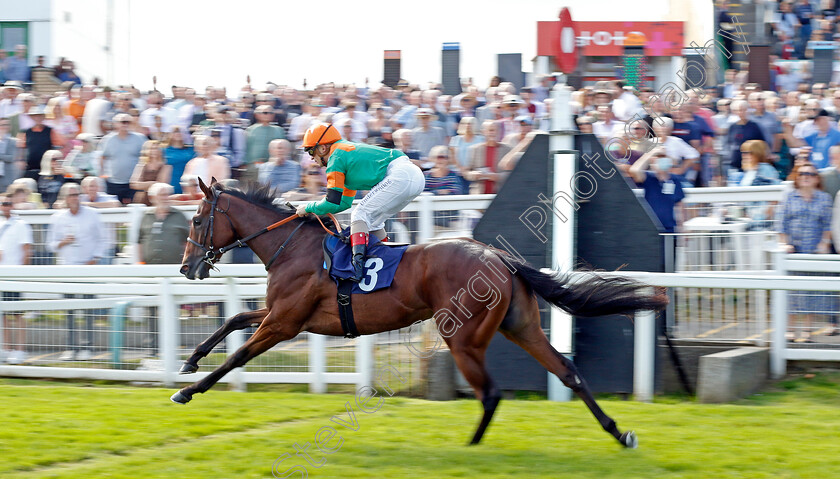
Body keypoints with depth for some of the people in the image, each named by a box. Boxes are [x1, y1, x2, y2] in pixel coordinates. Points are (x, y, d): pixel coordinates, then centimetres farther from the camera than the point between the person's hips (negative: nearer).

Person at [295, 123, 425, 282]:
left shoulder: (336, 159, -2)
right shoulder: (348, 151, 28)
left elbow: (333, 204, -5)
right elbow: (344, 203, 34)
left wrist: (309, 207, 10)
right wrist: (315, 208, 26)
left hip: (400, 176, -10)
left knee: (360, 214, -9)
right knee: (373, 221, 20)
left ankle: (358, 265, -25)